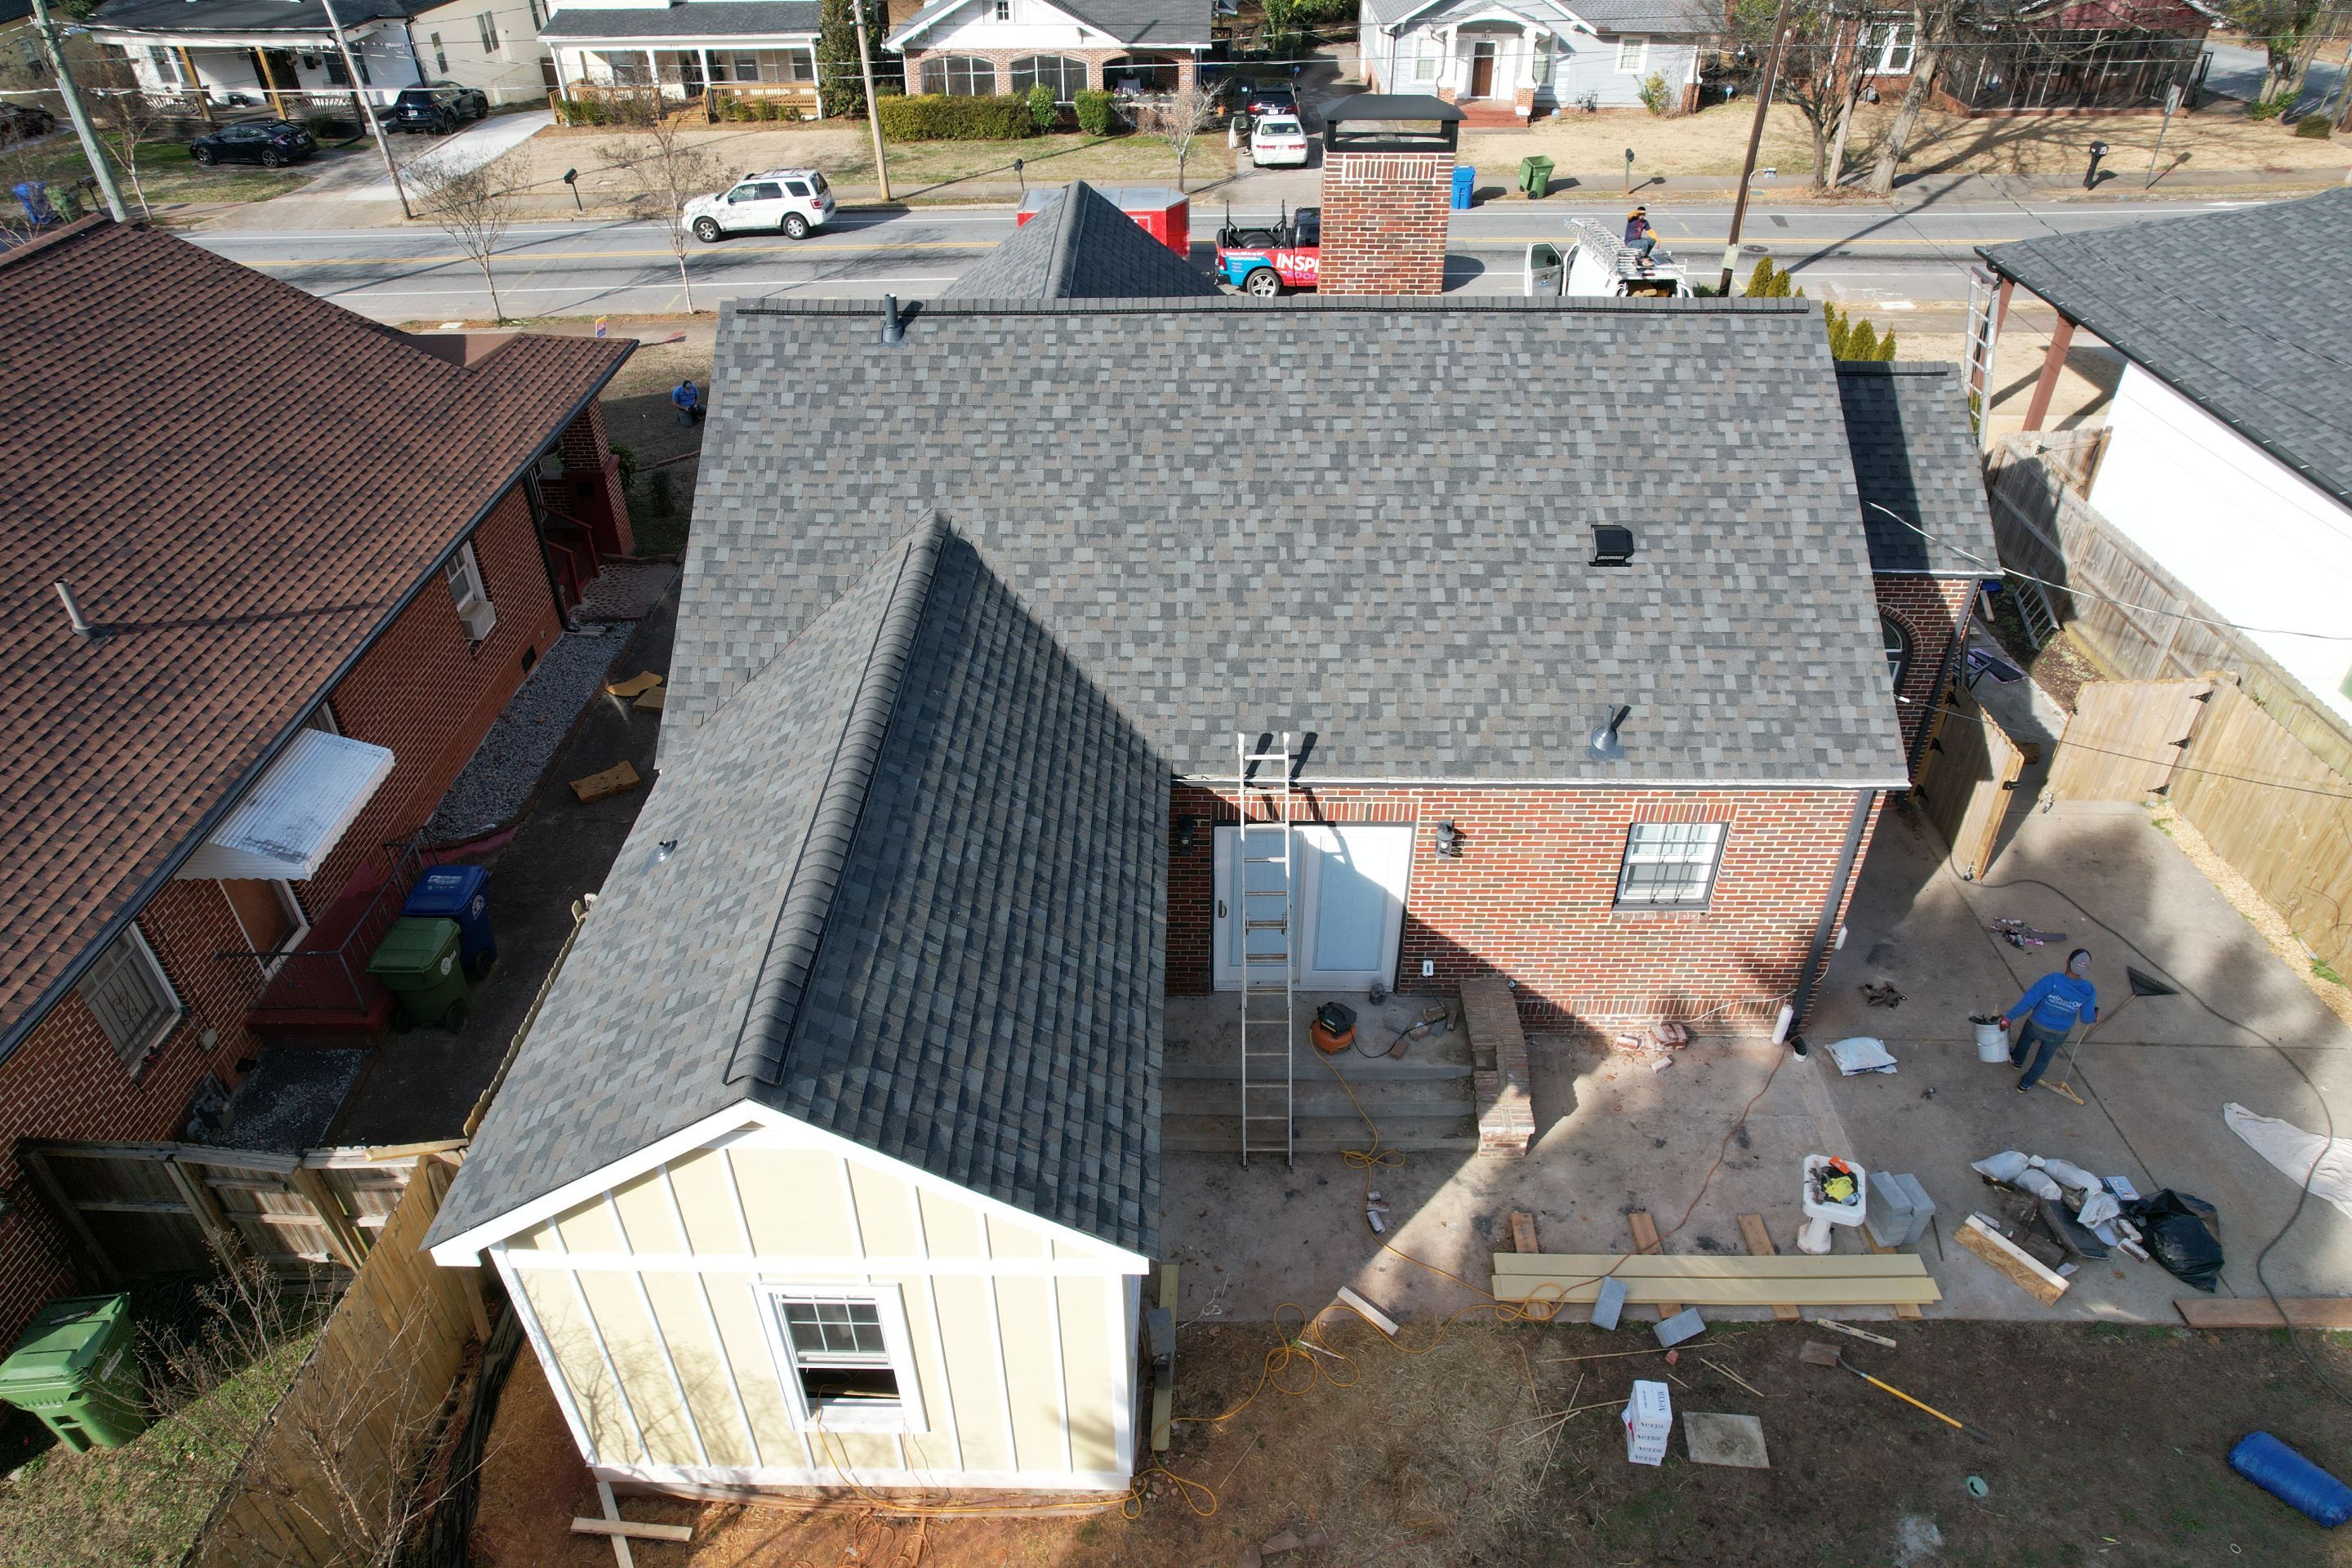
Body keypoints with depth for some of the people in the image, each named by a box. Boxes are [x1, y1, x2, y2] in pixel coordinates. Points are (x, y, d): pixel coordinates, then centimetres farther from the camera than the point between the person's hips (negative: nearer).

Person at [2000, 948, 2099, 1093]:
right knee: (2044, 1059, 28)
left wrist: (2009, 1016, -17)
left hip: (2037, 1026, -2)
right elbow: (2086, 1017, -11)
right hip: (2059, 1034, 2)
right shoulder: (2089, 992, -26)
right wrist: (2094, 1017, 14)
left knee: (2025, 1039, 34)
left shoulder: (2052, 980, -35)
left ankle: (2017, 1060, 62)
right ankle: (2025, 1085, 46)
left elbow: (2027, 1002, -30)